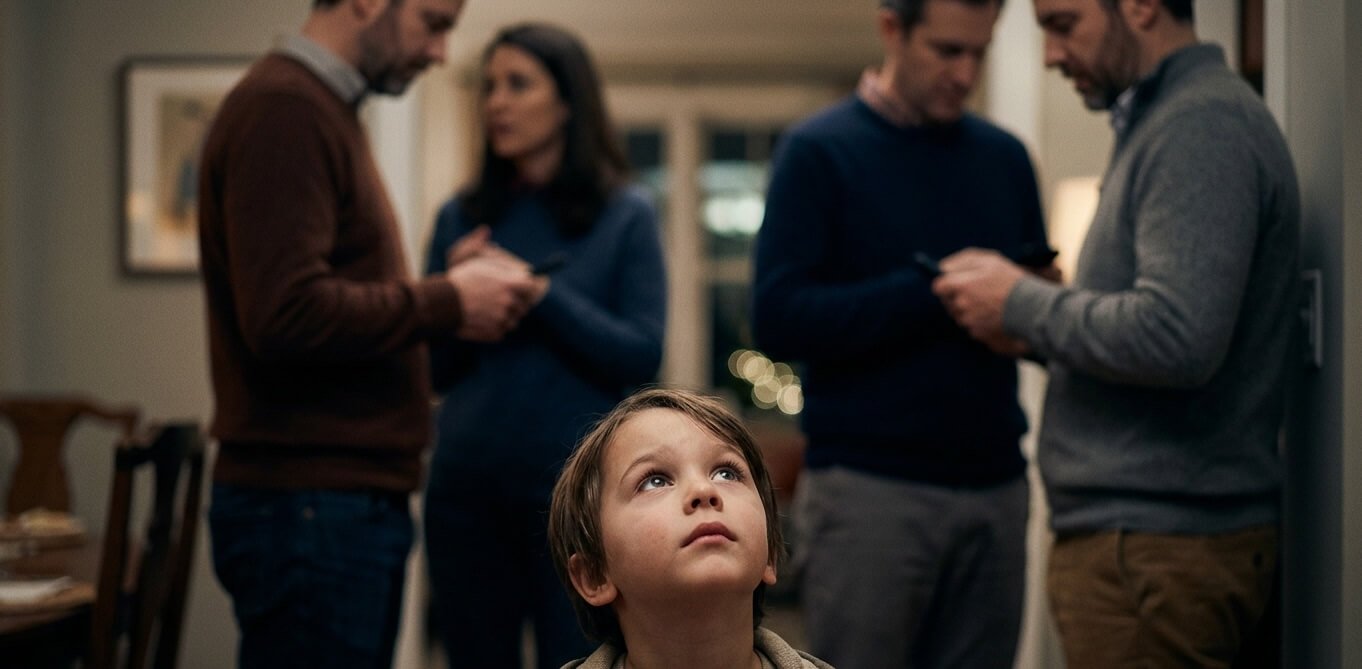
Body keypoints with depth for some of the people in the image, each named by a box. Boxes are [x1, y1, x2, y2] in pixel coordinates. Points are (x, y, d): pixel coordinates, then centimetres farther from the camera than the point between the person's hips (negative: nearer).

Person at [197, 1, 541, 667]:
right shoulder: (283, 110, -14)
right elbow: (286, 316, -23)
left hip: (354, 494, 10)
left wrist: (451, 289, 4)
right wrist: (445, 304, -13)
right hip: (307, 506, -10)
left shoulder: (323, 109, 18)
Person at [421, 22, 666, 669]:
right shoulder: (462, 215, 8)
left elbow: (642, 356, -8)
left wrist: (538, 291, -16)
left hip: (573, 487, -3)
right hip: (466, 487, 3)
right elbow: (434, 370, 8)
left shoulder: (625, 216, 1)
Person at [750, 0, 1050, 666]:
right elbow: (778, 317, -11)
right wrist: (933, 293, -19)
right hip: (867, 487, -4)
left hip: (995, 483, 4)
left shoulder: (1005, 157, 13)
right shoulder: (819, 151, -1)